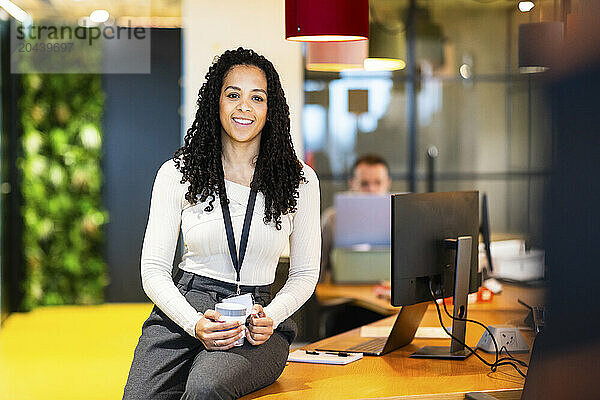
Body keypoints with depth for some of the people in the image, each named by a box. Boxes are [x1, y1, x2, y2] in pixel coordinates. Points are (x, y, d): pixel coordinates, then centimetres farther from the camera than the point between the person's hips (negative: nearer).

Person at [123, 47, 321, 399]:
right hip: (183, 310, 1)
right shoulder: (177, 173, 4)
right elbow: (154, 269, 4)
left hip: (256, 323, 0)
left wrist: (271, 317, -9)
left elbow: (305, 273, 11)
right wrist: (195, 323, -14)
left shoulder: (299, 179, 5)